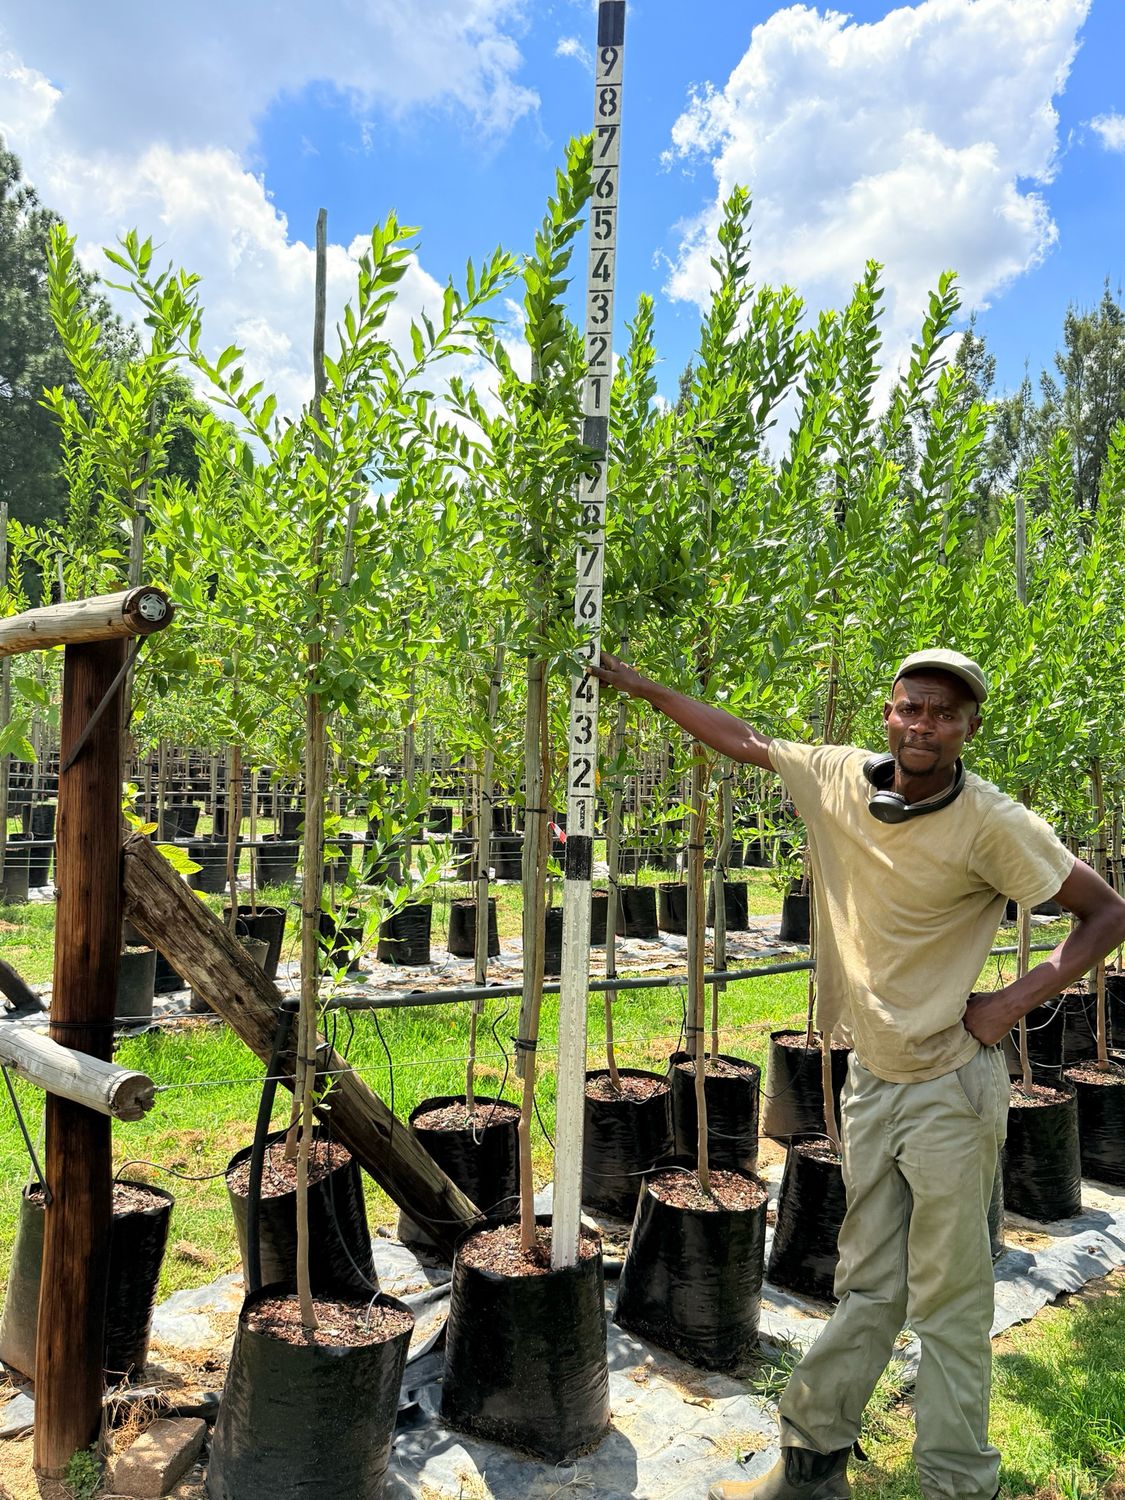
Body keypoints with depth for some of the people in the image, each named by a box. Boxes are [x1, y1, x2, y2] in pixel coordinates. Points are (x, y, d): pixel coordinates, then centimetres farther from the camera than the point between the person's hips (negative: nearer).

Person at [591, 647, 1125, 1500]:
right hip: (872, 1077, 5)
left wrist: (1016, 1002, -15)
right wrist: (640, 686, 15)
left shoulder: (991, 824, -16)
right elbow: (743, 739, 11)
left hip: (950, 1085, -5)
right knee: (870, 1284, 17)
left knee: (949, 1299, 4)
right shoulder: (840, 778, -3)